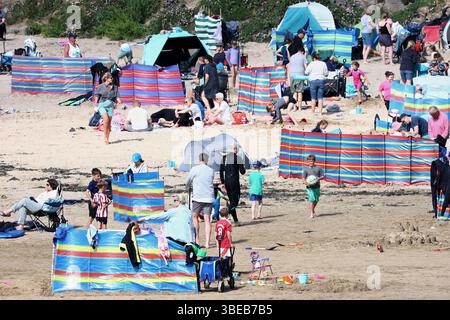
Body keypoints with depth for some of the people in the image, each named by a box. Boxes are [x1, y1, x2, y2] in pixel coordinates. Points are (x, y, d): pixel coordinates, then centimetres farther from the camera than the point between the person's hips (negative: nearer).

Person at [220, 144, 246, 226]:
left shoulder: (224, 157, 9)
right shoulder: (238, 158, -9)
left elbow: (221, 171, 11)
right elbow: (242, 172, -10)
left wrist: (222, 182, 16)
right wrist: (243, 167, 12)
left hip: (227, 182, 6)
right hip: (234, 182, -6)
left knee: (232, 200, 14)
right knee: (235, 201, -3)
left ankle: (236, 220, 17)